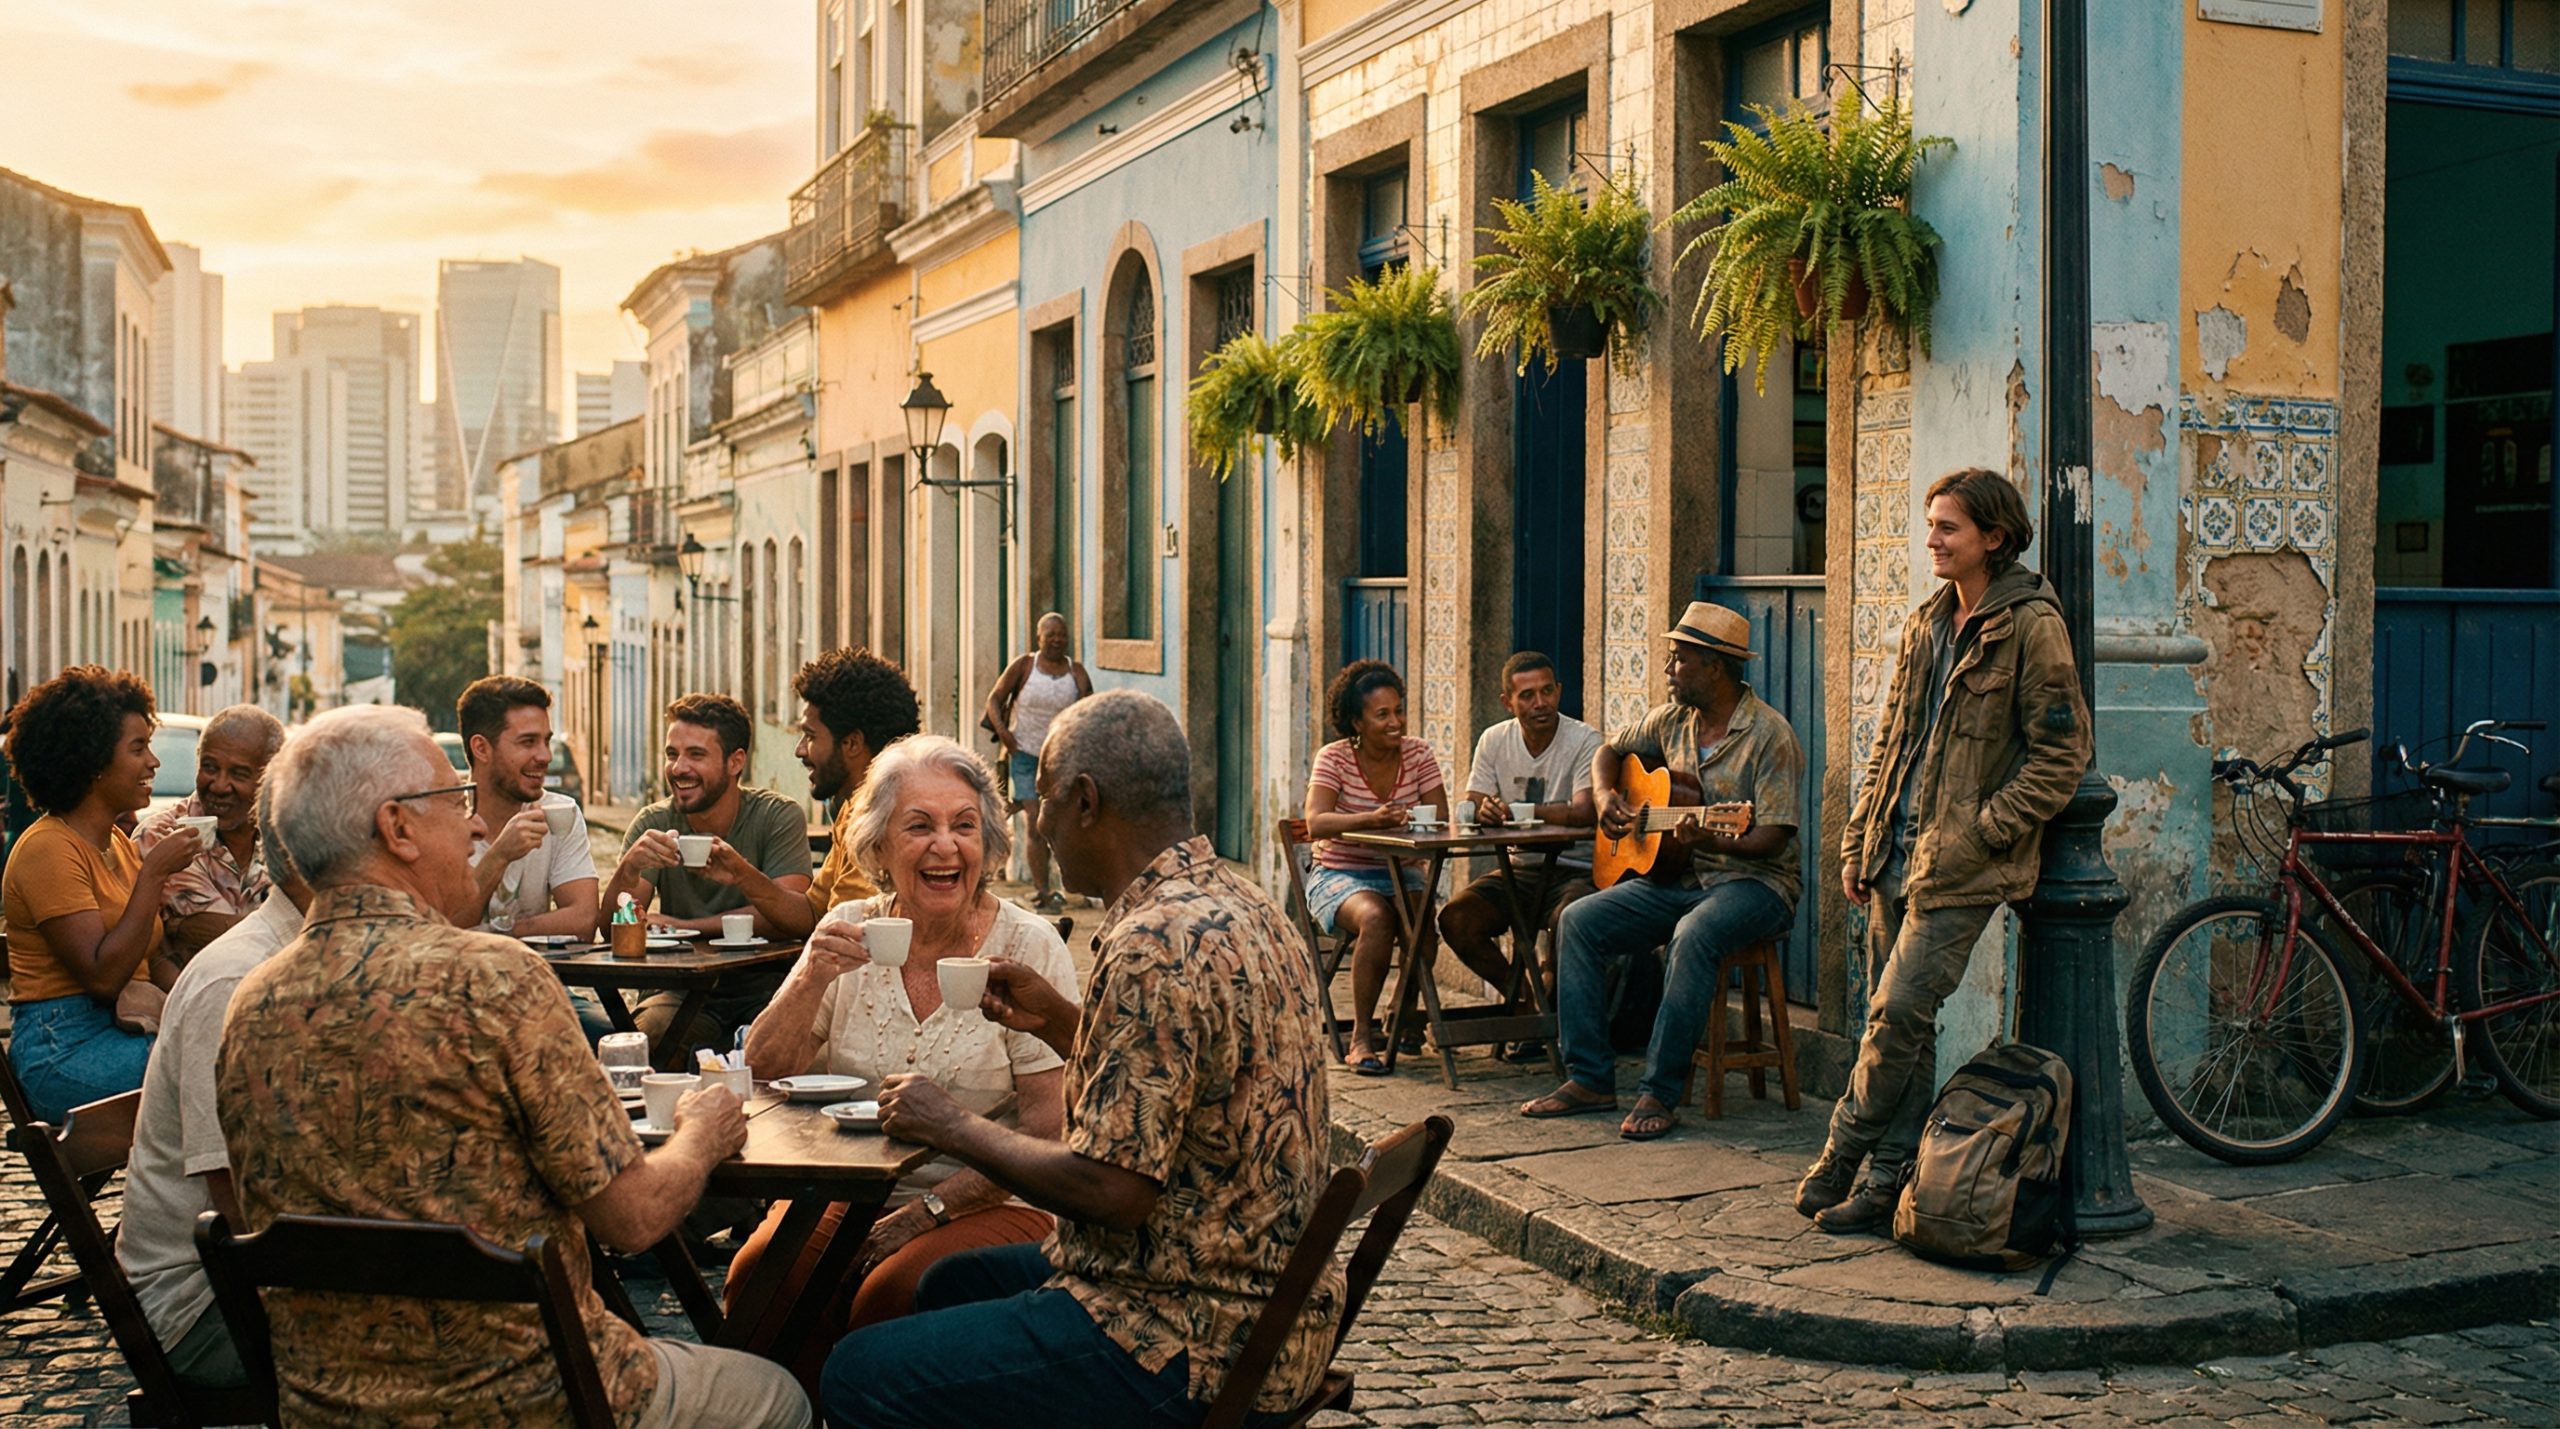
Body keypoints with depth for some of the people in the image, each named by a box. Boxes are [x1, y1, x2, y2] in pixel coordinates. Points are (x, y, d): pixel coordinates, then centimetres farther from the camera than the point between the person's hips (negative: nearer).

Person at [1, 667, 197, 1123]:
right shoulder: (49, 849, -11)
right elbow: (103, 975, -18)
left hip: (122, 1033, 8)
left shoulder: (118, 843, 17)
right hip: (66, 1050, -8)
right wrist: (154, 872, -16)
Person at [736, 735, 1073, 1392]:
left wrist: (930, 1209, -16)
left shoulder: (1028, 947, -5)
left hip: (991, 1205, -3)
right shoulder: (849, 933, 5)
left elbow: (1045, 1126, -9)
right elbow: (765, 1075, 2)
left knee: (887, 1300, -30)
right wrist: (814, 978, -14)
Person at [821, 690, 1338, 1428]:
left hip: (1195, 1341, -11)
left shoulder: (1154, 946, -24)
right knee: (950, 1284, 27)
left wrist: (955, 1129, -11)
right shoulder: (1240, 904, 8)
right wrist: (1059, 1021, 10)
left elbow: (1110, 1189, -25)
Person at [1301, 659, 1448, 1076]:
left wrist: (1405, 823, -29)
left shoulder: (1418, 754, 2)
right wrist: (1371, 819, -40)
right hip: (1340, 875, -3)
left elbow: (1441, 821, -6)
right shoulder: (1334, 758, -8)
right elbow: (1316, 823, -23)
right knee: (1377, 917, -34)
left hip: (1400, 874, 3)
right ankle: (1361, 1036, -23)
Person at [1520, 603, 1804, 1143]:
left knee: (1693, 936, -38)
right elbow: (1609, 750, 25)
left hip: (1754, 881, -7)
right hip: (1679, 875, 7)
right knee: (1579, 921, -11)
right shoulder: (1674, 719, 8)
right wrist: (1606, 796, 4)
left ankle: (1659, 1092, -29)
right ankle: (1590, 1078, -10)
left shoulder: (1769, 735, -13)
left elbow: (1773, 839, -19)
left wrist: (1711, 841, -36)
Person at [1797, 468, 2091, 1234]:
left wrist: (1975, 836, -14)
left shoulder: (2031, 626, -9)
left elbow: (2061, 754, -10)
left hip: (1961, 865, -7)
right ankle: (1892, 1179, 16)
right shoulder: (1926, 625, 14)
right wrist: (1858, 844, 13)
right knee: (1899, 1022, 9)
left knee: (1899, 1013, -10)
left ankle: (1840, 1159, 5)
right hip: (1897, 855, 7)